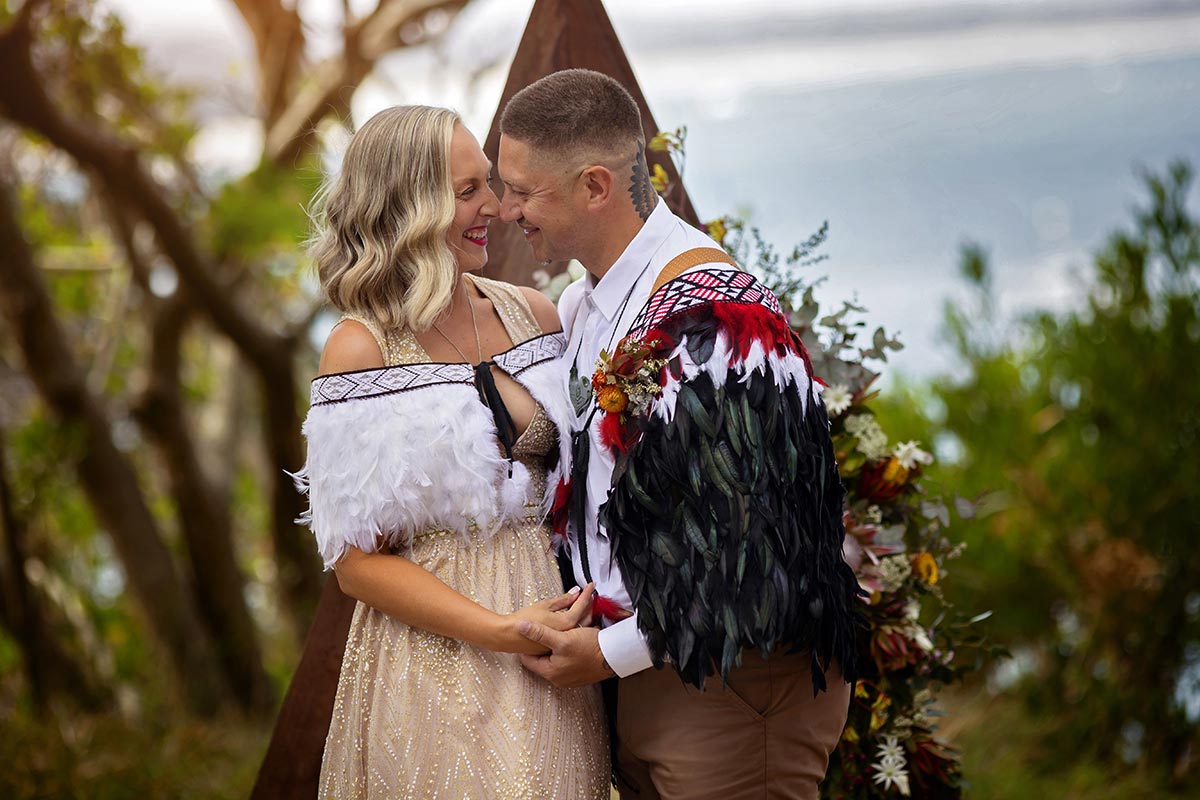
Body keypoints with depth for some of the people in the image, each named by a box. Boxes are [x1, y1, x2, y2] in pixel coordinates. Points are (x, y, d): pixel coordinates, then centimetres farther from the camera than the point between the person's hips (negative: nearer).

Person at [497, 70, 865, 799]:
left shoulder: (711, 321, -23)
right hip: (642, 671, 8)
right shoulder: (584, 304, 6)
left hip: (730, 685, -8)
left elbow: (743, 543, -24)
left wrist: (613, 652, -16)